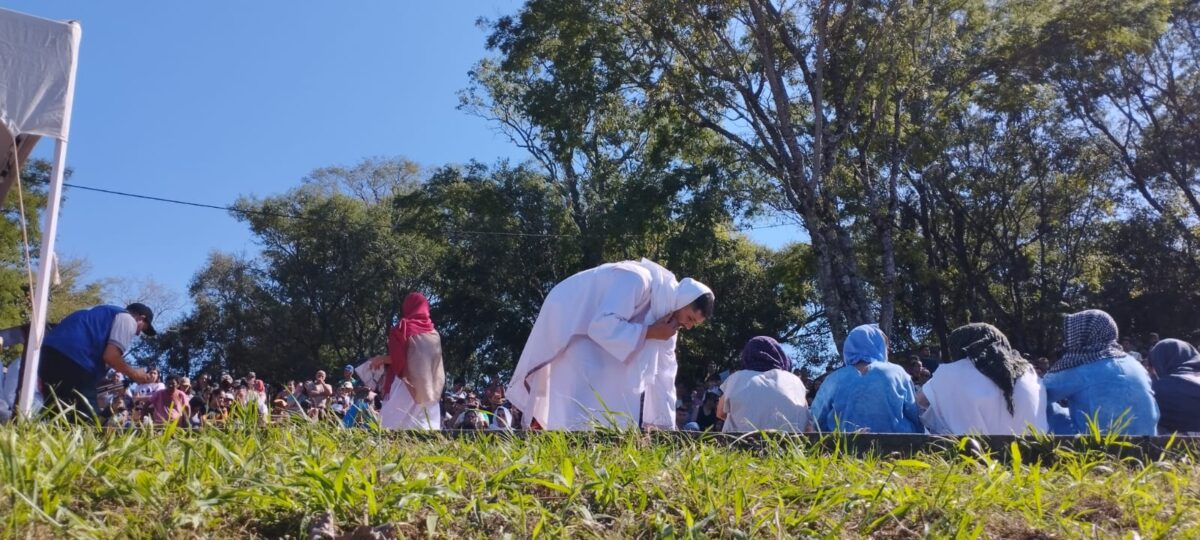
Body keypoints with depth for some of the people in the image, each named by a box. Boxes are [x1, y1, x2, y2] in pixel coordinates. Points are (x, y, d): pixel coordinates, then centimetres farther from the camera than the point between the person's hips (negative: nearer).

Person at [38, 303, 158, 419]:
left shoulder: (105, 314, 34)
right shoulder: (128, 319, 8)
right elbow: (110, 356, -6)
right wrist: (133, 374, 10)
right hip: (74, 358, -9)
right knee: (84, 421, -6)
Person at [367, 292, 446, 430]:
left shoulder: (404, 327, -2)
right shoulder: (434, 333, 13)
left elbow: (397, 358, -10)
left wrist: (381, 359, 5)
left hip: (406, 386, -5)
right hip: (428, 389, 5)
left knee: (392, 427, -5)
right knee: (426, 431, 2)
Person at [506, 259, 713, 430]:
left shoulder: (667, 310, -3)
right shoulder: (637, 281, -31)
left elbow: (662, 371, -2)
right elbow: (602, 326, -38)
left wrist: (666, 426, -5)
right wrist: (650, 332, -30)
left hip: (592, 326, 9)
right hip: (566, 320, -9)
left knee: (620, 383, 5)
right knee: (585, 388, -22)